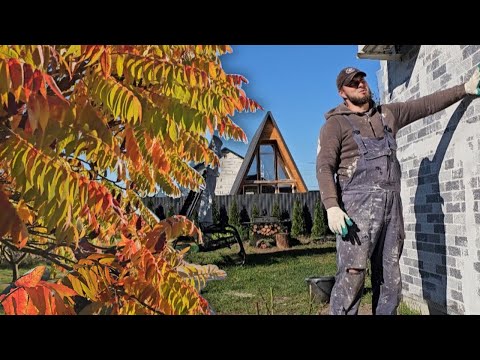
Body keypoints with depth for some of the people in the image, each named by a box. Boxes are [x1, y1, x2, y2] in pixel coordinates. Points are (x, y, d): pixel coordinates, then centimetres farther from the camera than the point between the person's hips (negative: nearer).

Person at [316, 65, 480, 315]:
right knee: (352, 274, -12)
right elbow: (324, 167, -8)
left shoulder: (388, 114, 20)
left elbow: (427, 105, 27)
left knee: (390, 277, 8)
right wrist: (332, 207, -22)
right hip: (358, 205, -6)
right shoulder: (335, 124, 2)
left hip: (392, 204, 6)